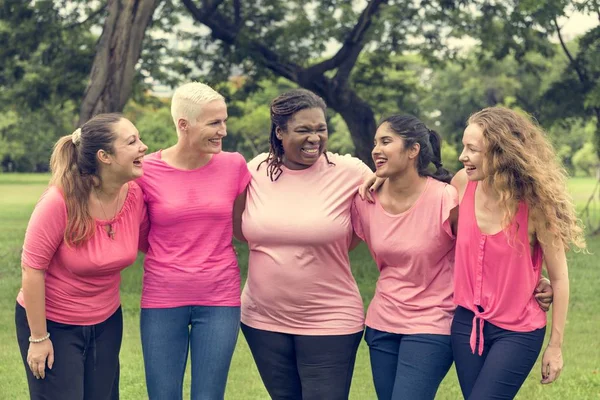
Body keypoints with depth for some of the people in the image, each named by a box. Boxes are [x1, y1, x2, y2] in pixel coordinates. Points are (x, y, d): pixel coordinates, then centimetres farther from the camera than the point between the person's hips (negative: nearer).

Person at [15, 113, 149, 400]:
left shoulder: (135, 195, -11)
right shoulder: (59, 201, -26)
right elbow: (32, 269, -20)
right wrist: (38, 338, -15)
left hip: (106, 322, 5)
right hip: (51, 323, -5)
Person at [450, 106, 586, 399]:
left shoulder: (534, 203, -16)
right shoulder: (463, 184, -7)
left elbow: (558, 277, -8)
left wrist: (555, 346, -4)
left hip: (517, 332, -4)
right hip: (467, 322, 4)